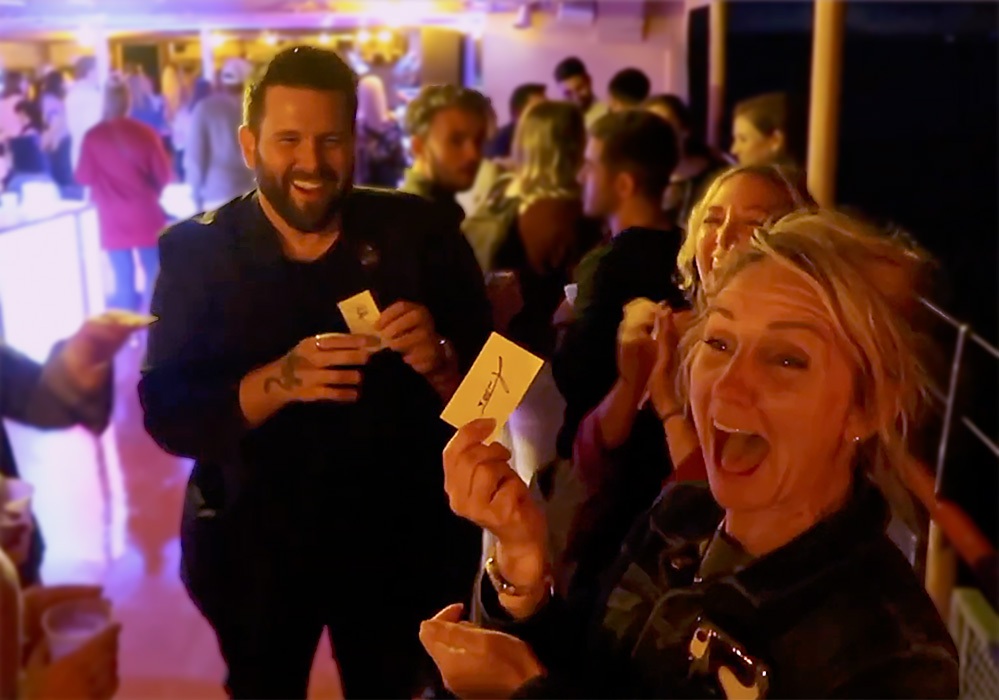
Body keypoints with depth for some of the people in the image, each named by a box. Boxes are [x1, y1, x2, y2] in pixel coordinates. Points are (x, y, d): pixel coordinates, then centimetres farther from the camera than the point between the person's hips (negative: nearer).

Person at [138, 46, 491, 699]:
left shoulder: (420, 232, -8)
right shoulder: (197, 251, -9)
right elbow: (166, 415, -15)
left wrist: (438, 363, -28)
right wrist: (280, 381, -31)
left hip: (406, 540, 0)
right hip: (251, 548, 0)